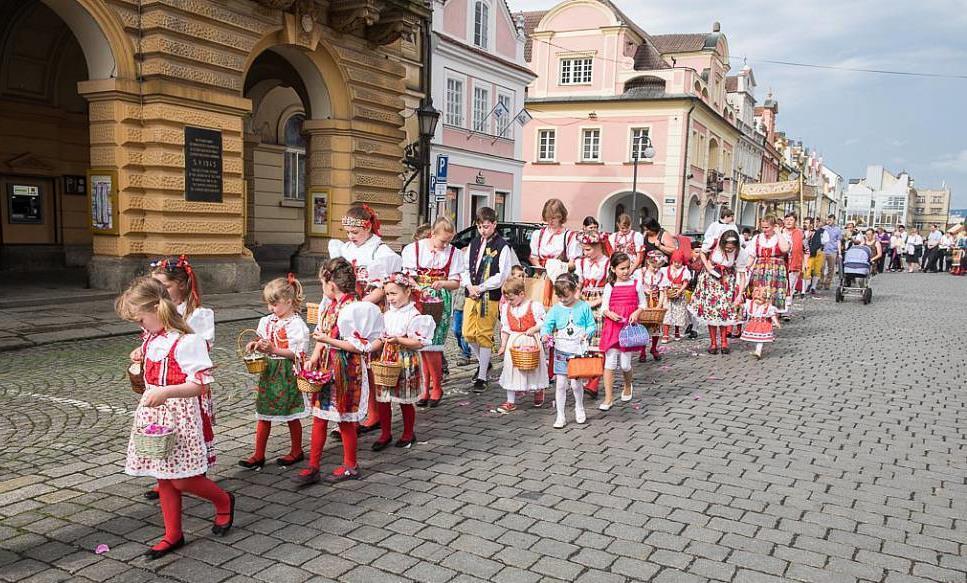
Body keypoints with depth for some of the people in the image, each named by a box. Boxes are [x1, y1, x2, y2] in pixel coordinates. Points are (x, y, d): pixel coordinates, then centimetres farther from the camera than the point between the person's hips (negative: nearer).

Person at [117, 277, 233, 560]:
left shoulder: (186, 341, -19)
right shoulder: (151, 340, 7)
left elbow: (200, 384, -22)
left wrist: (165, 392, -34)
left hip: (180, 415, -8)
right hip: (154, 413, 8)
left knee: (182, 480, -4)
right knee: (164, 478, 12)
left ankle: (224, 501, 24)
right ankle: (173, 535, 24)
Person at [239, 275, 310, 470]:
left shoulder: (296, 324, -16)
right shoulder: (268, 321, 7)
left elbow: (298, 354, -19)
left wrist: (273, 349, -25)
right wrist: (256, 345, 0)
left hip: (287, 374, -7)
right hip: (268, 372, 7)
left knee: (291, 415, 8)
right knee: (263, 414, 8)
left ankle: (296, 452, 24)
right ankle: (258, 455, 15)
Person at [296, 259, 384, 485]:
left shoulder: (353, 309, -19)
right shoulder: (330, 305, 7)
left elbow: (358, 346, -19)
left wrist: (329, 340, -22)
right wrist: (315, 357, 0)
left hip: (346, 369, -8)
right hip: (326, 366, 8)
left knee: (345, 419, 7)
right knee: (319, 417, 10)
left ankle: (350, 466, 24)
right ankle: (313, 467, 18)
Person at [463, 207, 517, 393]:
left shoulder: (503, 247, -7)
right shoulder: (474, 243, 12)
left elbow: (502, 276, -12)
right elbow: (466, 267, 14)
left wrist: (480, 288, -14)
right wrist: (469, 286, -4)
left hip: (490, 297, -6)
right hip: (471, 294, 6)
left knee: (484, 335, -3)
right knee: (468, 333, 6)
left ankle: (482, 377, 7)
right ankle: (483, 363, 32)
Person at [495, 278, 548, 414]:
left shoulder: (535, 306, -11)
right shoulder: (506, 308, 4)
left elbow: (543, 323, -9)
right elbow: (505, 329, 7)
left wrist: (533, 329, -26)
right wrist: (503, 346, 4)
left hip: (531, 342, -3)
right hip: (513, 343, 4)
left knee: (533, 368, 9)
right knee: (511, 369, 2)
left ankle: (538, 392, 39)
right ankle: (511, 402, 10)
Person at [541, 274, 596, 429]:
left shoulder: (583, 307, -2)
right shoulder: (556, 309, 0)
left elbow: (591, 326, 2)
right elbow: (547, 325, -6)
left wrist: (587, 334, -18)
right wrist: (545, 334, -27)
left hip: (578, 351, -1)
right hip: (561, 351, 1)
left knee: (576, 382, 4)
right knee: (561, 383, 1)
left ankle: (579, 408, 32)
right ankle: (560, 416, 10)